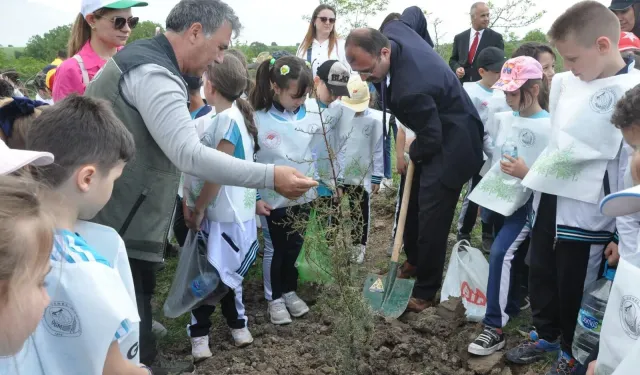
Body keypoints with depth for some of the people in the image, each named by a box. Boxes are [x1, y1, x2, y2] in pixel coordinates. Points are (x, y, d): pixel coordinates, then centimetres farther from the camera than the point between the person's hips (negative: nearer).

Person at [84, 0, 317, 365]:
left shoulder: (144, 58, 15)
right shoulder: (153, 73, -21)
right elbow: (190, 155, -31)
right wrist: (271, 176, -29)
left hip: (119, 221, 11)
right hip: (117, 228, -11)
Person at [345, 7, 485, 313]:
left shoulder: (410, 88, -40)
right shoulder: (393, 31, -14)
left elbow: (431, 139, -28)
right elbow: (414, 11, 10)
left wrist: (412, 155, -5)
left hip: (450, 142, -10)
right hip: (432, 132, 10)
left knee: (431, 214, -5)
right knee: (411, 201, 19)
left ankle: (425, 291, 10)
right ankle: (414, 259, 40)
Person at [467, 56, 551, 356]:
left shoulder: (549, 128, -15)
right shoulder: (504, 118, 4)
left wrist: (526, 173, -27)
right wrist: (482, 193, 15)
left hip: (527, 201, -7)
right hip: (497, 196, 7)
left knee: (500, 253, -20)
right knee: (508, 256, 15)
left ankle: (495, 328, -11)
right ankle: (511, 308, 37)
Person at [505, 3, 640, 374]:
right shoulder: (564, 83, 3)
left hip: (586, 210, -6)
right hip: (550, 199, 7)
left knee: (574, 286, 9)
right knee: (540, 273, 19)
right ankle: (546, 335, 42)